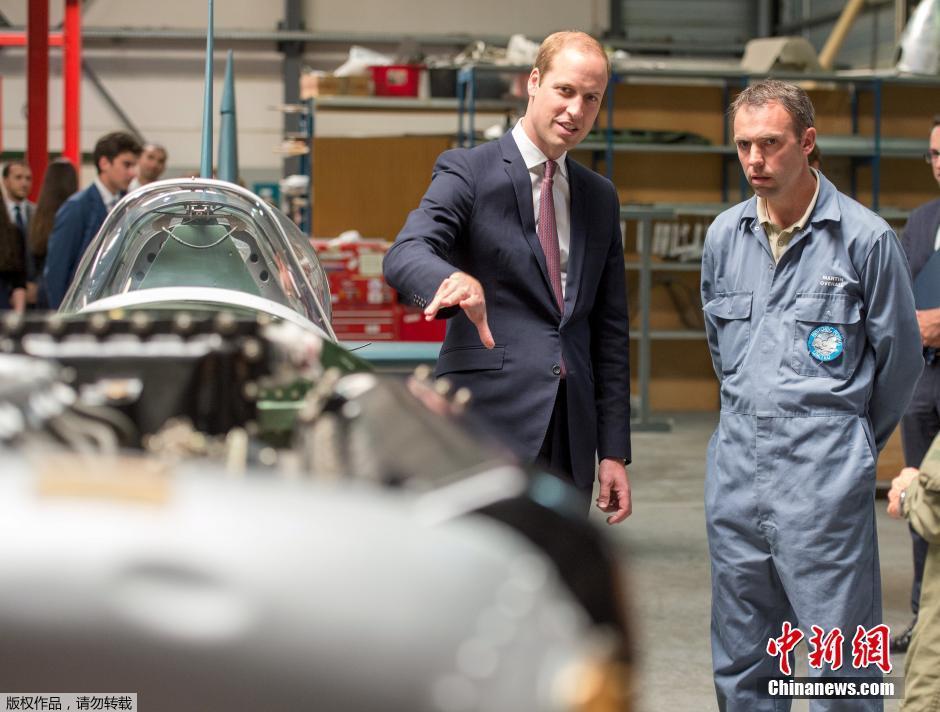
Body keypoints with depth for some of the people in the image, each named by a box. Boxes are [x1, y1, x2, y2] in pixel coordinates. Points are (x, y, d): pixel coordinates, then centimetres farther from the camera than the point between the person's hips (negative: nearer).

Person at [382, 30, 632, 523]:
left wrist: (614, 451, 12)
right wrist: (454, 279, -43)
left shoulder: (600, 197, 17)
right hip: (489, 426, -6)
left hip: (570, 439, 6)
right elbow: (404, 256, -19)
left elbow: (610, 330, 17)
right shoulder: (468, 172, -1)